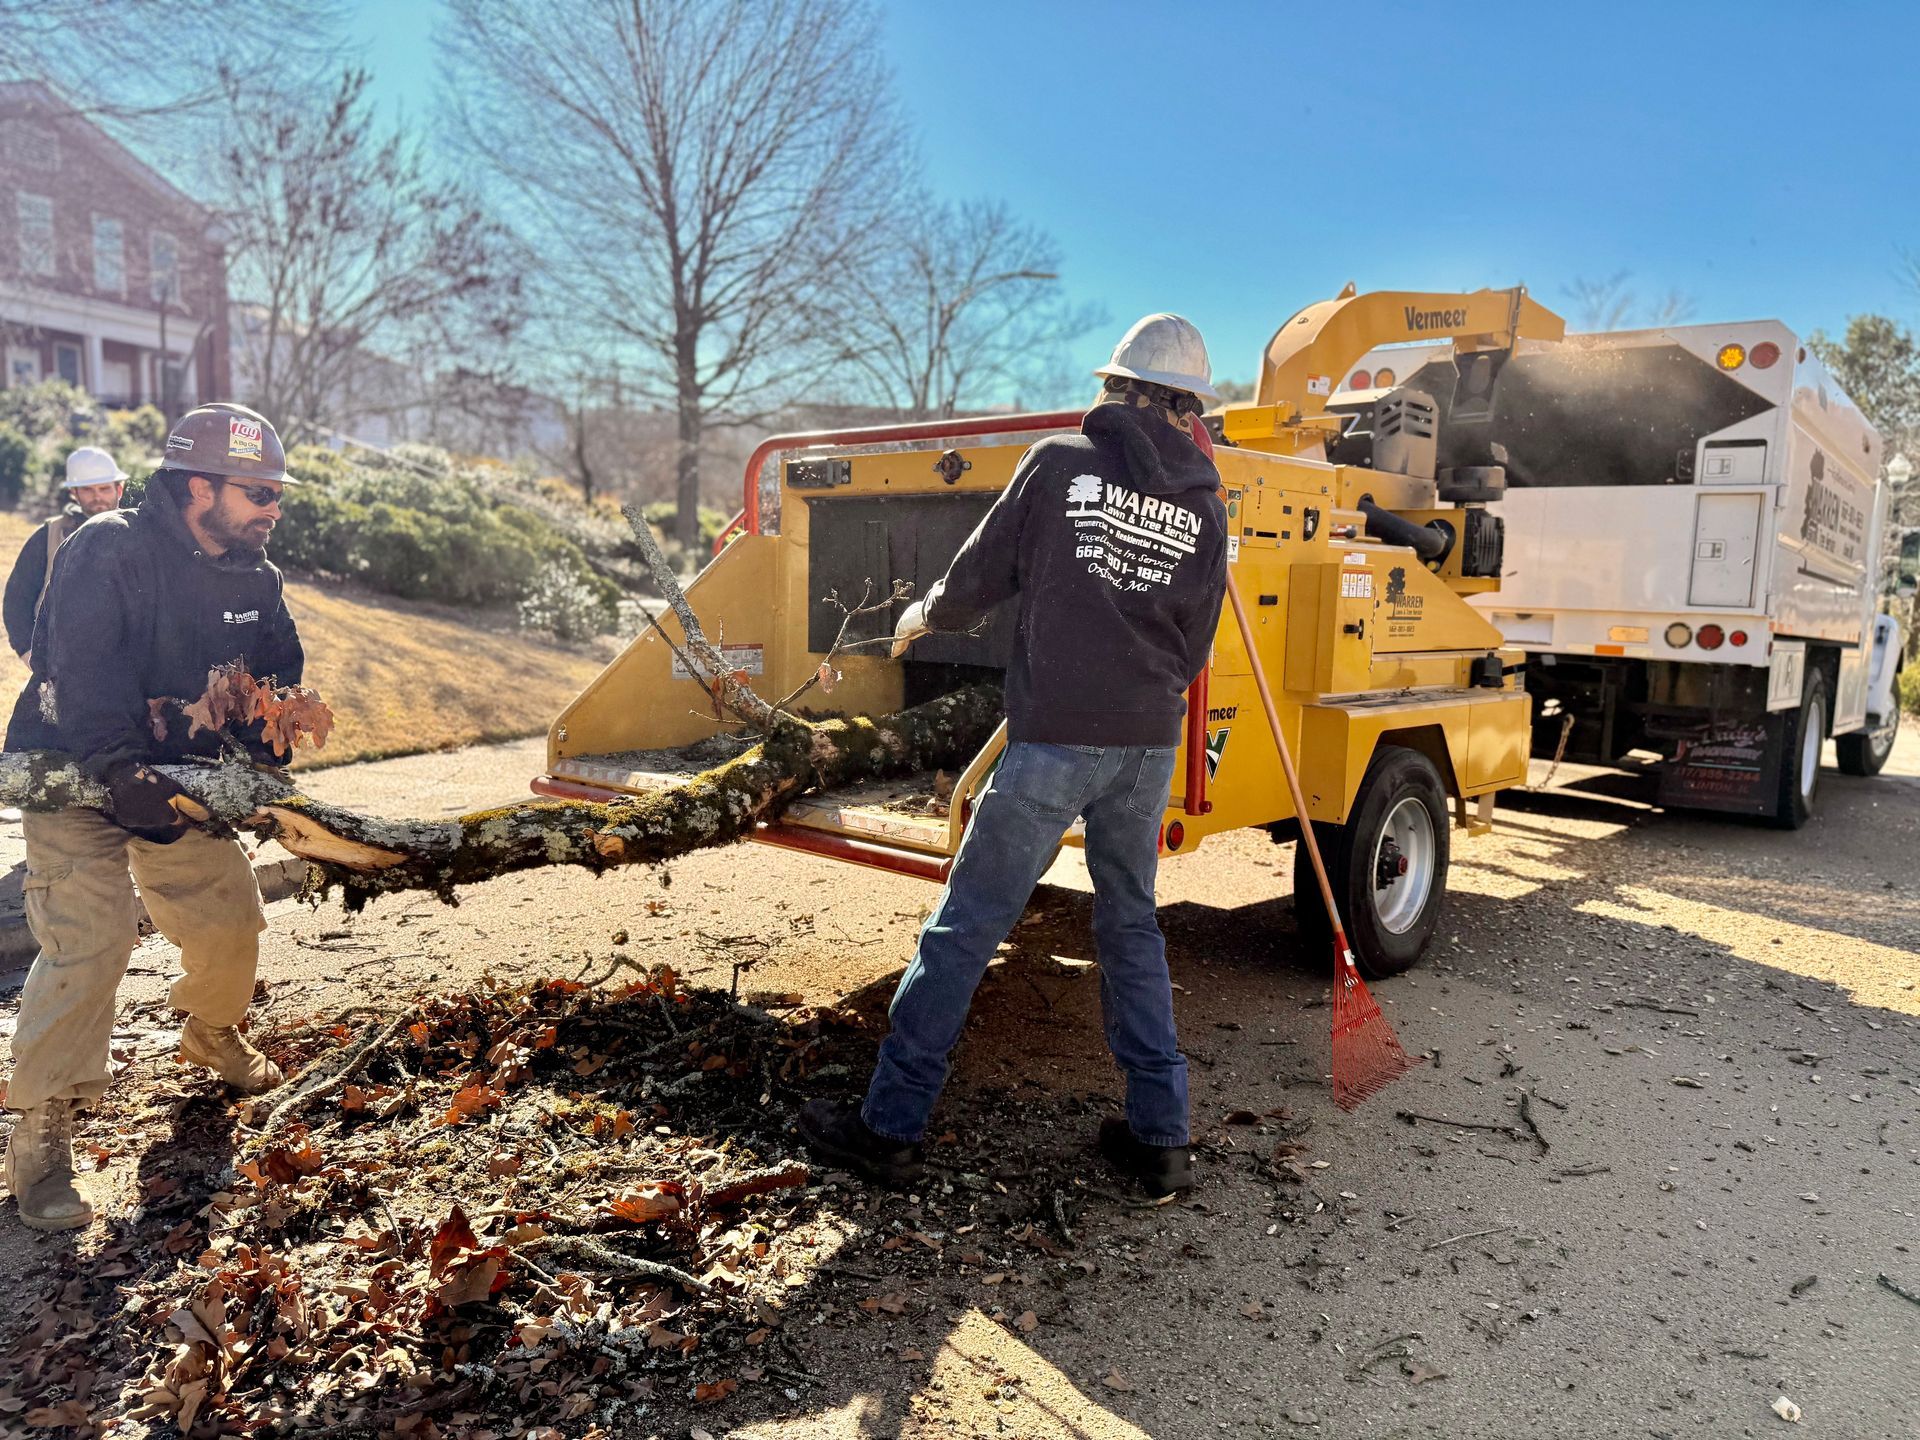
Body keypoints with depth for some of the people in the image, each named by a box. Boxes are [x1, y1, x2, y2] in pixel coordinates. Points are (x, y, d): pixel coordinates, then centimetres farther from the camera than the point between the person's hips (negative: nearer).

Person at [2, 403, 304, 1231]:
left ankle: (211, 1033, 39)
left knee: (230, 918, 8)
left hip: (178, 778, 6)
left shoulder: (255, 579, -1)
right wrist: (123, 770, -39)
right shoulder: (109, 551, -23)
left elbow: (280, 677, 5)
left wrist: (260, 759, -11)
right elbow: (85, 670, -32)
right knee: (89, 939, -17)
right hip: (73, 775, -6)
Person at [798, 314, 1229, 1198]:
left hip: (1054, 735, -4)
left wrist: (920, 618, 22)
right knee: (1132, 927, 17)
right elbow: (1192, 651, 14)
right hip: (1150, 743, 5)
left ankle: (888, 1128, 9)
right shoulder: (1205, 506, 9)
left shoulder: (1059, 463, -1)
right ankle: (1158, 1135, 20)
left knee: (965, 927, 1)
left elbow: (977, 580, 2)